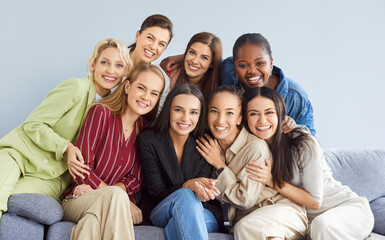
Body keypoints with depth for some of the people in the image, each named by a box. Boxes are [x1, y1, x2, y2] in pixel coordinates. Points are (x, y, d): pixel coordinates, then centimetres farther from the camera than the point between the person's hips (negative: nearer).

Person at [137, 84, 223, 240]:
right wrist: (187, 186, -29)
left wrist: (203, 192, -31)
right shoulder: (148, 141, -8)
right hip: (159, 214, 0)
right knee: (185, 196, -35)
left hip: (205, 216, 0)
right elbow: (157, 193, -9)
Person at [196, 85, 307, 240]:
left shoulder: (256, 146, -19)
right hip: (241, 216, 6)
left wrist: (219, 165, -14)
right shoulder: (210, 145, 0)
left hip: (281, 208, -6)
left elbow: (246, 200, -16)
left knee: (246, 228, -34)